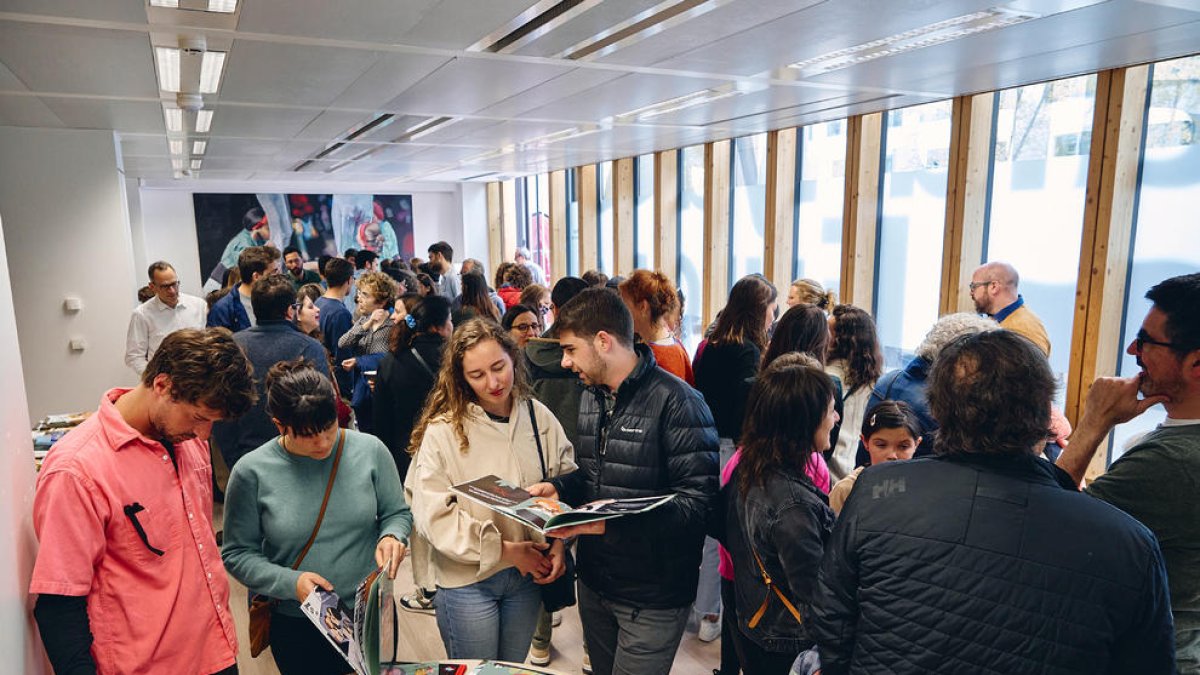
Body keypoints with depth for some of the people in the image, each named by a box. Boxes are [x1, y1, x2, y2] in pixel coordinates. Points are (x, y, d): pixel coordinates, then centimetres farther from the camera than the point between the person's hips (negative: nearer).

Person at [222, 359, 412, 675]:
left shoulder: (370, 450, -10)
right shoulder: (252, 472, -12)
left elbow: (397, 513, 1)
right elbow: (236, 554, -6)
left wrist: (391, 536, -20)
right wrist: (291, 582, -20)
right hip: (295, 624, -1)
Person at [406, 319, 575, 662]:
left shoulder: (539, 417, -4)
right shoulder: (442, 431, -15)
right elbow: (433, 515, -17)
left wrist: (558, 542, -12)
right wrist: (505, 551, -17)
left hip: (528, 574, 4)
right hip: (467, 580, -3)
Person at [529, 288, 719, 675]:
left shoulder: (677, 403, -20)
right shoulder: (592, 397, 7)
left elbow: (698, 501, -23)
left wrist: (615, 522, -31)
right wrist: (559, 487, -4)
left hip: (652, 598, -7)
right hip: (594, 583, 7)